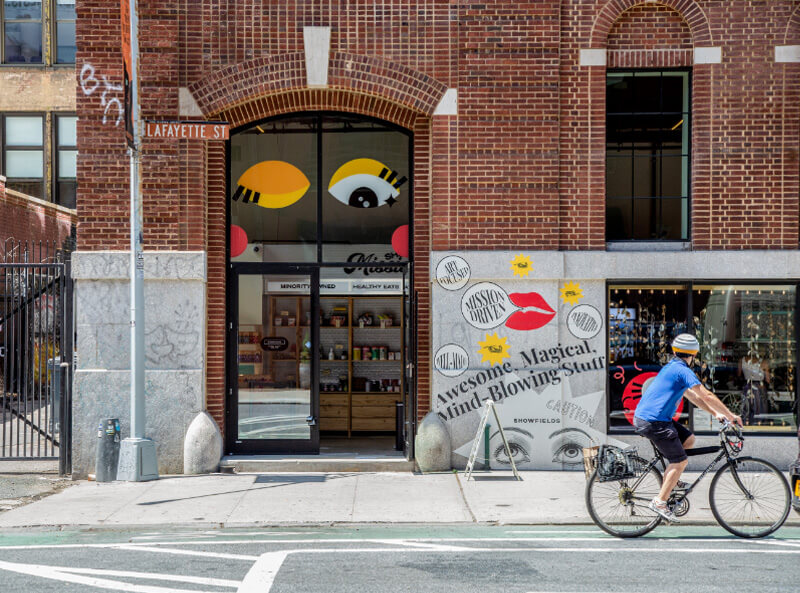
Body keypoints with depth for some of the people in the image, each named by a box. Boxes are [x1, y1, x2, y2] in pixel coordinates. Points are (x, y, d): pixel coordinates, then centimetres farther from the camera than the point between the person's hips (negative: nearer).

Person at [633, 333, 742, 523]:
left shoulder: (672, 367, 19)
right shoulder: (683, 370, -11)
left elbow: (692, 396, 25)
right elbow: (707, 396, -15)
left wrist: (715, 413, 22)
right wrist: (731, 416, -7)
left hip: (643, 418, 10)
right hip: (654, 422, -10)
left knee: (689, 439, 18)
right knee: (680, 461, -6)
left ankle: (669, 480, 19)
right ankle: (660, 502, -7)